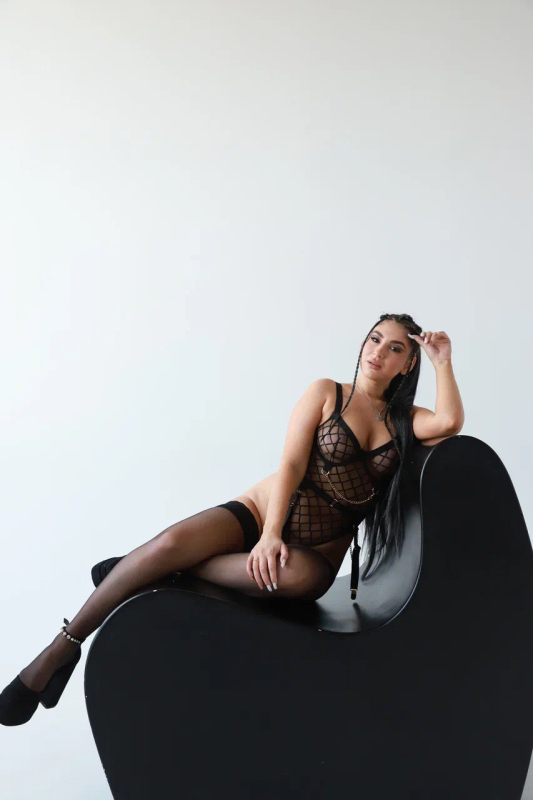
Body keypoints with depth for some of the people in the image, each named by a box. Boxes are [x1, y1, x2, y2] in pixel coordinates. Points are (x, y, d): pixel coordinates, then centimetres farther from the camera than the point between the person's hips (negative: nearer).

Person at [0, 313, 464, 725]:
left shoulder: (403, 420, 11)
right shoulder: (327, 393, 4)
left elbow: (449, 422, -13)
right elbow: (290, 465, -7)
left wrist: (443, 361, -5)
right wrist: (270, 535, -20)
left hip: (316, 551, 1)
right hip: (259, 513, -1)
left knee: (301, 575, -38)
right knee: (167, 544, -30)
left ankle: (147, 572, -21)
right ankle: (59, 650, -15)